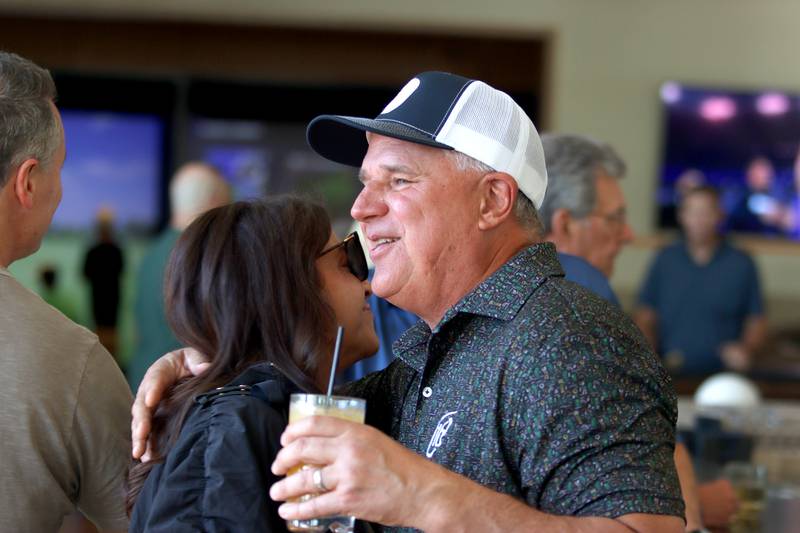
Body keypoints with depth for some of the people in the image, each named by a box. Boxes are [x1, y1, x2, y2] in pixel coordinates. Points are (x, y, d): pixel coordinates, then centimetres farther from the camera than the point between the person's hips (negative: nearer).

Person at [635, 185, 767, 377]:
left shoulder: (742, 264, 6)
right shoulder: (665, 260, 10)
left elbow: (757, 321, 11)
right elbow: (645, 317, 12)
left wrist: (747, 348, -7)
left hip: (723, 375, 0)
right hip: (670, 374, 0)